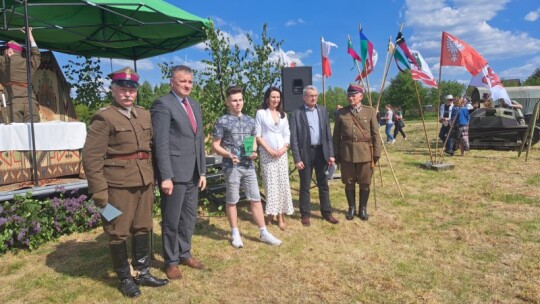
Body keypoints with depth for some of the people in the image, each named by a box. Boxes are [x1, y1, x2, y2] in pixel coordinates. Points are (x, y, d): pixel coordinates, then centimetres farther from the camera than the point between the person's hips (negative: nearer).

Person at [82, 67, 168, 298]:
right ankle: (124, 278, 24)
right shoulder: (103, 118, -8)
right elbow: (91, 157, -12)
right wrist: (99, 191, -14)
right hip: (118, 184, -6)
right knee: (118, 233, 7)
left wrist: (152, 177, 15)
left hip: (144, 182, 6)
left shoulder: (144, 115, 11)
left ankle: (142, 273, 30)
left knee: (143, 228, 15)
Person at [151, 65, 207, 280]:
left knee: (189, 217, 16)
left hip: (193, 173, 7)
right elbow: (161, 143, -14)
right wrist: (165, 176, -18)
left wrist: (202, 171, 13)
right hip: (174, 172, -7)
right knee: (172, 220, 7)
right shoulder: (162, 104, -8)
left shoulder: (195, 105, 15)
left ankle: (184, 254, 33)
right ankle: (171, 261, 24)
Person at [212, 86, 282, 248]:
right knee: (231, 200, 7)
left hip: (249, 166, 4)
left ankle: (264, 233, 17)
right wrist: (229, 155, -19)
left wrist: (254, 152, -3)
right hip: (231, 166, -4)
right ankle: (235, 233, 22)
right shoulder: (222, 121, -5)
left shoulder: (250, 120, 9)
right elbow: (215, 145, -4)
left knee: (255, 199, 7)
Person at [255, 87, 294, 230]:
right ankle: (271, 212, 6)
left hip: (282, 153, 4)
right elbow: (257, 135, -5)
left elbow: (287, 134, 11)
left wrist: (285, 148, -6)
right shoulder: (261, 113, -1)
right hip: (267, 153, -4)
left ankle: (280, 216, 8)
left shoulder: (283, 114, 13)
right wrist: (269, 149, -12)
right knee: (270, 183, -4)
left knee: (282, 183, 2)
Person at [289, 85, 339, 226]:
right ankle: (305, 214, 20)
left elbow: (328, 134, 8)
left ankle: (327, 212, 25)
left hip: (321, 151, 4)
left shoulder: (323, 110, 7)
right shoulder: (296, 113, -5)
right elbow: (293, 138, -7)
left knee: (323, 184, 12)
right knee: (305, 186, 7)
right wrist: (297, 159, -12)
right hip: (305, 152, -3)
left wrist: (331, 154, 2)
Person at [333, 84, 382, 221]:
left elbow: (375, 134, 1)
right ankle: (351, 208, 25)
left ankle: (363, 209, 24)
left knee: (364, 183, 8)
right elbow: (336, 135, 5)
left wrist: (376, 153, -2)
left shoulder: (370, 111, 2)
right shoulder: (341, 112, 4)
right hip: (346, 153, 1)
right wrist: (336, 153, 1)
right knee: (349, 183, 9)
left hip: (365, 153, -1)